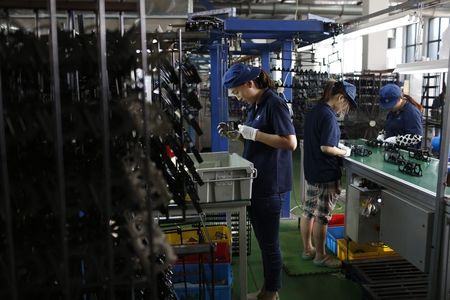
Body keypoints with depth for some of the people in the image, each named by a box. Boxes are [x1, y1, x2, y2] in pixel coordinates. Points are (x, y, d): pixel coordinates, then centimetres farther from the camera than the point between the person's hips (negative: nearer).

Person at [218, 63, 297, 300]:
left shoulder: (274, 104, -15)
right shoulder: (255, 106, 12)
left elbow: (291, 143, -21)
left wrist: (255, 134, -22)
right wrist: (234, 135, 5)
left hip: (270, 184, -9)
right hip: (256, 182, 9)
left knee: (269, 241, 4)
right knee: (262, 239, 18)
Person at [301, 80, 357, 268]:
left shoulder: (313, 111, 8)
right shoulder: (329, 116, -20)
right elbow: (326, 147, -24)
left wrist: (337, 144, 11)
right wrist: (344, 152, -9)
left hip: (311, 171, 9)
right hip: (326, 174, -9)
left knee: (308, 210, 15)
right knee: (322, 216, 3)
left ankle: (307, 249, 28)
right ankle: (320, 256, 16)